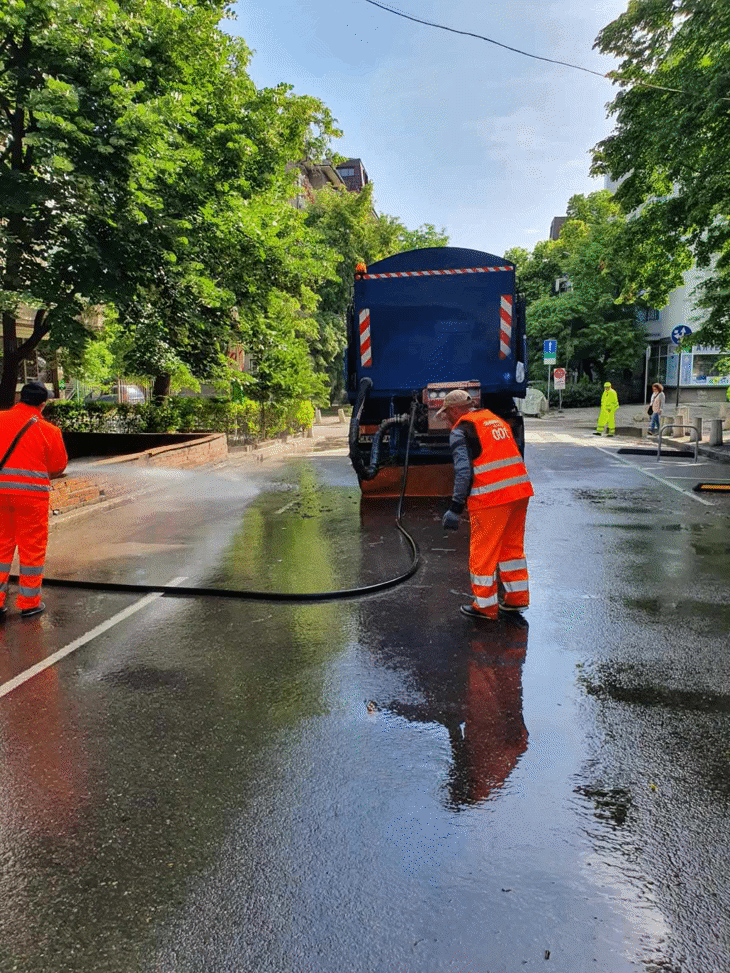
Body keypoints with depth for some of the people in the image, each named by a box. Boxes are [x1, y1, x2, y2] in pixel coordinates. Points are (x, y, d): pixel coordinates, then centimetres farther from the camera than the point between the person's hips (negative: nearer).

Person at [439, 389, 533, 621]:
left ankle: (486, 606, 13)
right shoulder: (496, 420, 20)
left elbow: (463, 471, -14)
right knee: (512, 545, 20)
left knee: (483, 551, 4)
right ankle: (517, 597, 28)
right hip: (520, 490, 8)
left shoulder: (461, 431, -4)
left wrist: (456, 507, -12)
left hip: (491, 497, -8)